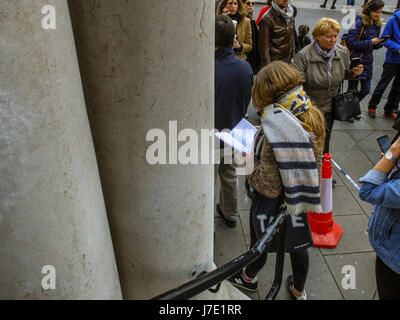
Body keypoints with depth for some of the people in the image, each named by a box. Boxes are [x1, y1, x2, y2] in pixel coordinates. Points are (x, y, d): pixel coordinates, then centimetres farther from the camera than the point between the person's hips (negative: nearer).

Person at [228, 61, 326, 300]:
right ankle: (299, 291, 49)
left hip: (272, 201, -6)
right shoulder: (314, 115, -9)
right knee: (298, 244, 25)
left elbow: (269, 184, -30)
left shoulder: (276, 130, -34)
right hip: (301, 198, 6)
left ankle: (249, 278, 51)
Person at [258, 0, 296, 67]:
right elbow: (264, 46, -13)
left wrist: (293, 57, 12)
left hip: (288, 61, 6)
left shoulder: (291, 13, 8)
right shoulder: (267, 19, -13)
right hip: (274, 62, -6)